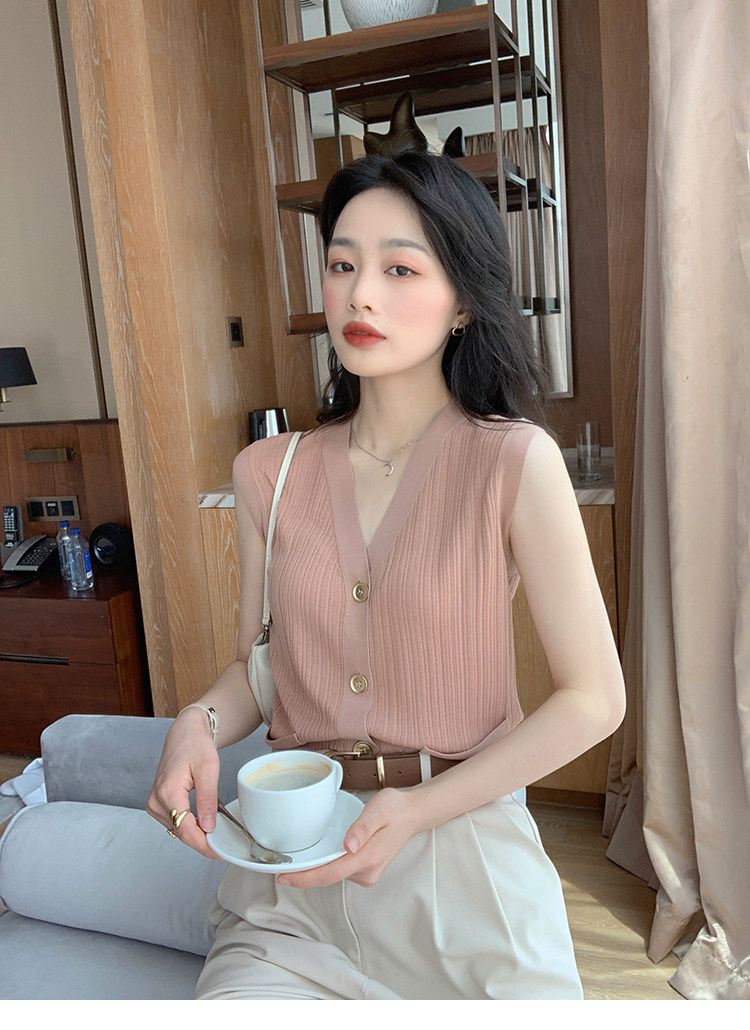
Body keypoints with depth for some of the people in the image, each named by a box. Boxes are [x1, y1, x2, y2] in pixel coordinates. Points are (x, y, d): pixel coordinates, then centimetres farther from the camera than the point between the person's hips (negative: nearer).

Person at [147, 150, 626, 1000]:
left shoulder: (515, 461, -11)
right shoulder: (267, 473, 1)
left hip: (464, 855, -2)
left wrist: (419, 810, -15)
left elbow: (593, 699, -8)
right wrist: (196, 726, -11)